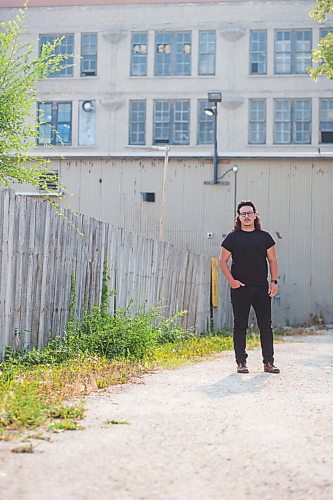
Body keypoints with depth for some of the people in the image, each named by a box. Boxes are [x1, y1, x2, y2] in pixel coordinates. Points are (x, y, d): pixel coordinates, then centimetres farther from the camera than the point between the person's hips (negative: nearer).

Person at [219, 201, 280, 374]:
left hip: (262, 288, 2)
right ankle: (241, 362, 10)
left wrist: (274, 281, 0)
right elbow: (223, 260, 3)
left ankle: (268, 362, 9)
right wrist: (231, 280, -8)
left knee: (266, 326, 2)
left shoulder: (264, 237, 8)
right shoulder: (232, 238, 2)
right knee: (240, 326, 4)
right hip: (240, 288, -1)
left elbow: (272, 260, 10)